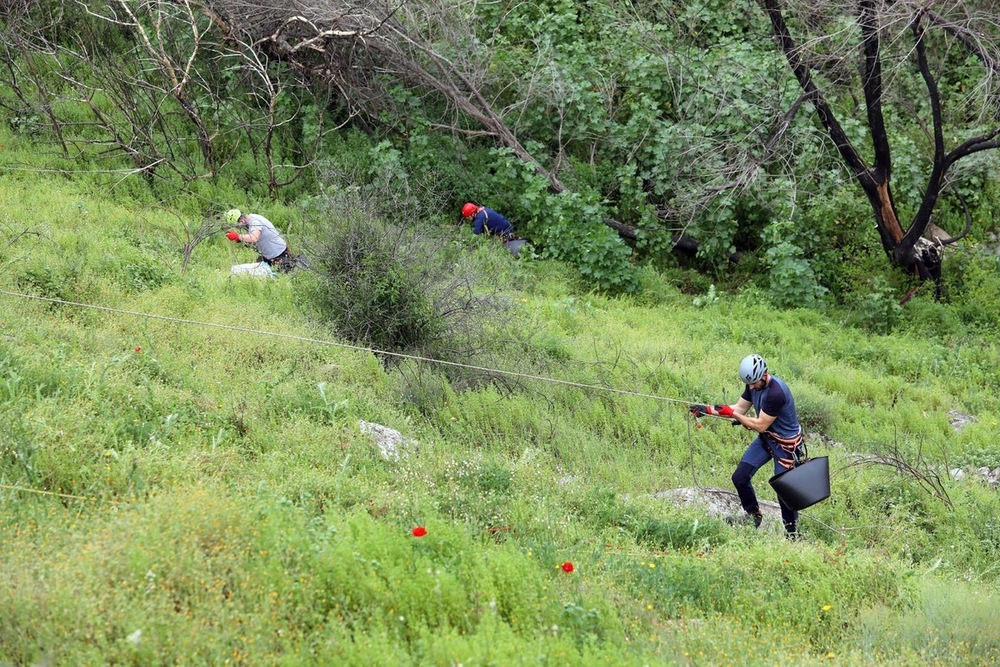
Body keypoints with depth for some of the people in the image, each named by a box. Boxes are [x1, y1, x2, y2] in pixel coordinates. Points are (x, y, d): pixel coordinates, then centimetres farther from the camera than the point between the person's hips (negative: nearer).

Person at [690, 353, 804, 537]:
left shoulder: (776, 393, -33)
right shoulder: (754, 384, -6)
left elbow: (760, 426, -27)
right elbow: (739, 408, 0)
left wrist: (732, 414, -22)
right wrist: (709, 410, -11)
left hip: (786, 443, -8)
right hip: (765, 439, 8)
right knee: (739, 477, 2)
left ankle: (792, 532, 18)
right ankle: (753, 516, 23)